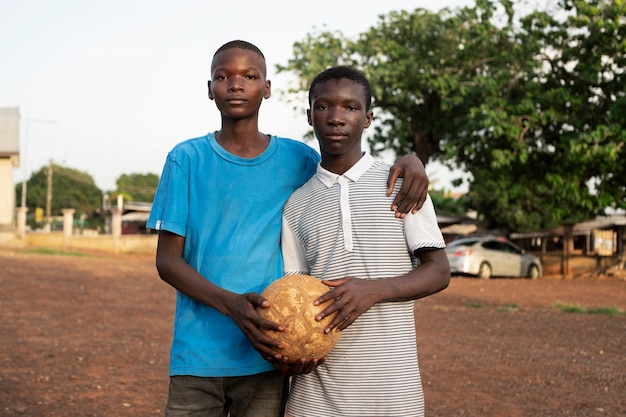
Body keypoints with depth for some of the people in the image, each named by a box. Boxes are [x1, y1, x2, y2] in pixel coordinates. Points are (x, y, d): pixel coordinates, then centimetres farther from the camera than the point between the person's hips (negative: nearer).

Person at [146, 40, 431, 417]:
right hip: (196, 357, -1)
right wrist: (231, 305, -19)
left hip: (266, 359, 1)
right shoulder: (187, 160, 1)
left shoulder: (298, 160, 4)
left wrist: (410, 161, -7)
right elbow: (167, 260, -2)